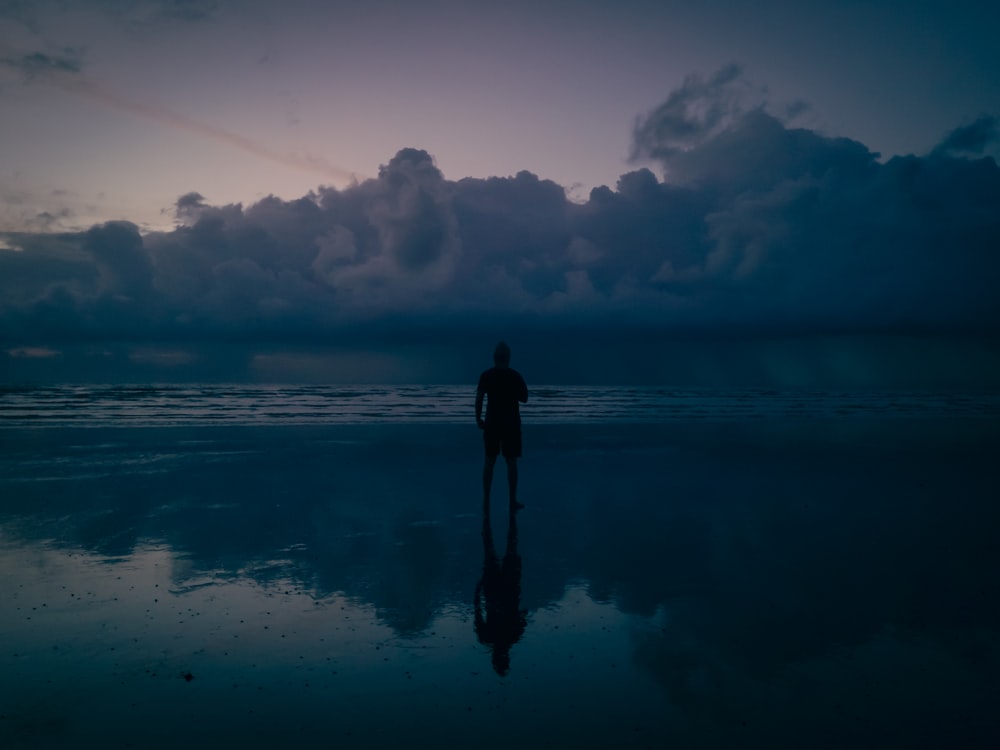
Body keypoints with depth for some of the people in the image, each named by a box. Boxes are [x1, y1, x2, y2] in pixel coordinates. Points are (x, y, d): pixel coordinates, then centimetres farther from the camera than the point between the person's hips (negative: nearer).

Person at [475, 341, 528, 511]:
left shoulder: (486, 375, -3)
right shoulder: (515, 376, -7)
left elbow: (479, 398, -5)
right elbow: (524, 398, 0)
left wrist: (478, 419, 5)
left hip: (492, 422, 2)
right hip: (511, 423, -2)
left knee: (489, 461, 11)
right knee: (511, 462, 3)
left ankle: (486, 499, 16)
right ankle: (513, 501, 6)